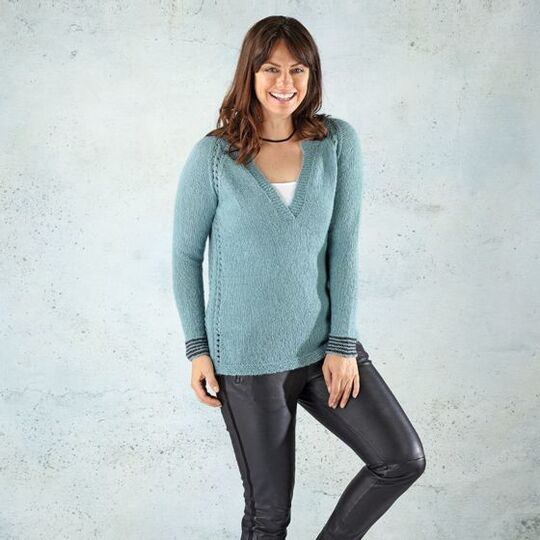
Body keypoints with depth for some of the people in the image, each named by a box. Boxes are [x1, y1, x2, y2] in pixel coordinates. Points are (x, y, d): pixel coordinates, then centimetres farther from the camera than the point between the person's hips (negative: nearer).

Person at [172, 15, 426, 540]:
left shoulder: (338, 141, -3)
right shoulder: (213, 154, -9)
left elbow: (344, 246, -4)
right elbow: (186, 254, -2)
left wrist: (342, 343, -6)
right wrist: (197, 348, -4)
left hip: (323, 343, 3)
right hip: (247, 358, -3)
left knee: (404, 458, 0)